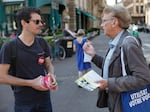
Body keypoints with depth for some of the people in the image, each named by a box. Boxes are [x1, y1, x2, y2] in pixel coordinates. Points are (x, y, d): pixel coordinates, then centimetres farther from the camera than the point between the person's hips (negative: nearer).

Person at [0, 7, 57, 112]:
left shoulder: (43, 43, 1)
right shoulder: (9, 47, -13)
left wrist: (51, 74, -11)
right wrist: (31, 83, -18)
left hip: (45, 98, 4)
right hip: (24, 103, -4)